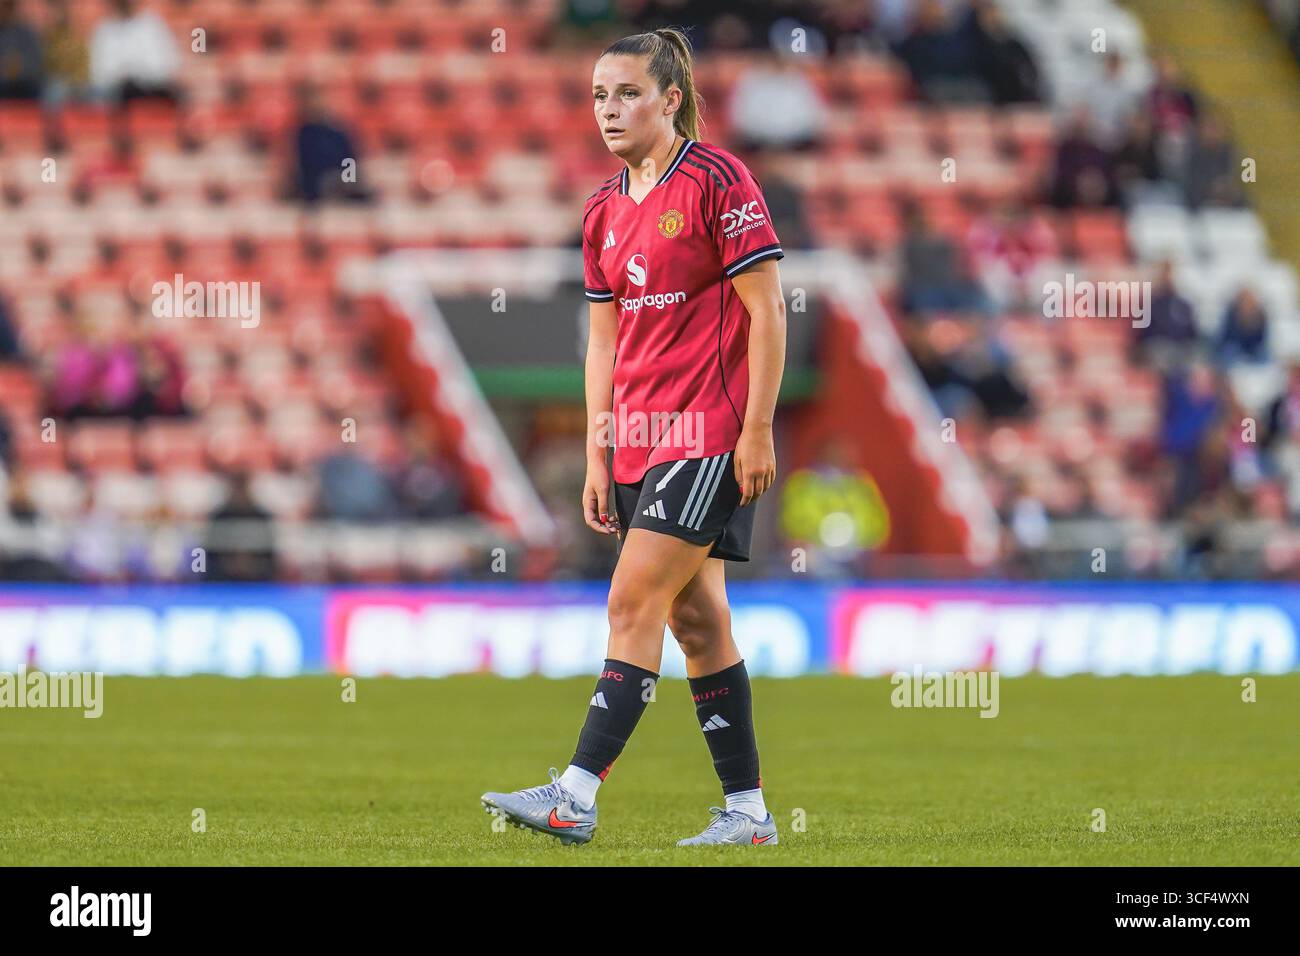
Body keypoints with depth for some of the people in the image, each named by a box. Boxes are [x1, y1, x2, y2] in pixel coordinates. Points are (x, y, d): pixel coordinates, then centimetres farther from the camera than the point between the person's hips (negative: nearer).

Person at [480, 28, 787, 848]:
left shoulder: (717, 181, -9)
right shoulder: (605, 209, 12)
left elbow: (767, 309, -11)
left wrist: (757, 429, -15)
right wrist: (598, 455, 12)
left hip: (710, 438, -8)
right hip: (640, 441, 8)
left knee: (634, 604, -13)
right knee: (696, 618, 8)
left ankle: (576, 797, -15)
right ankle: (747, 811, 13)